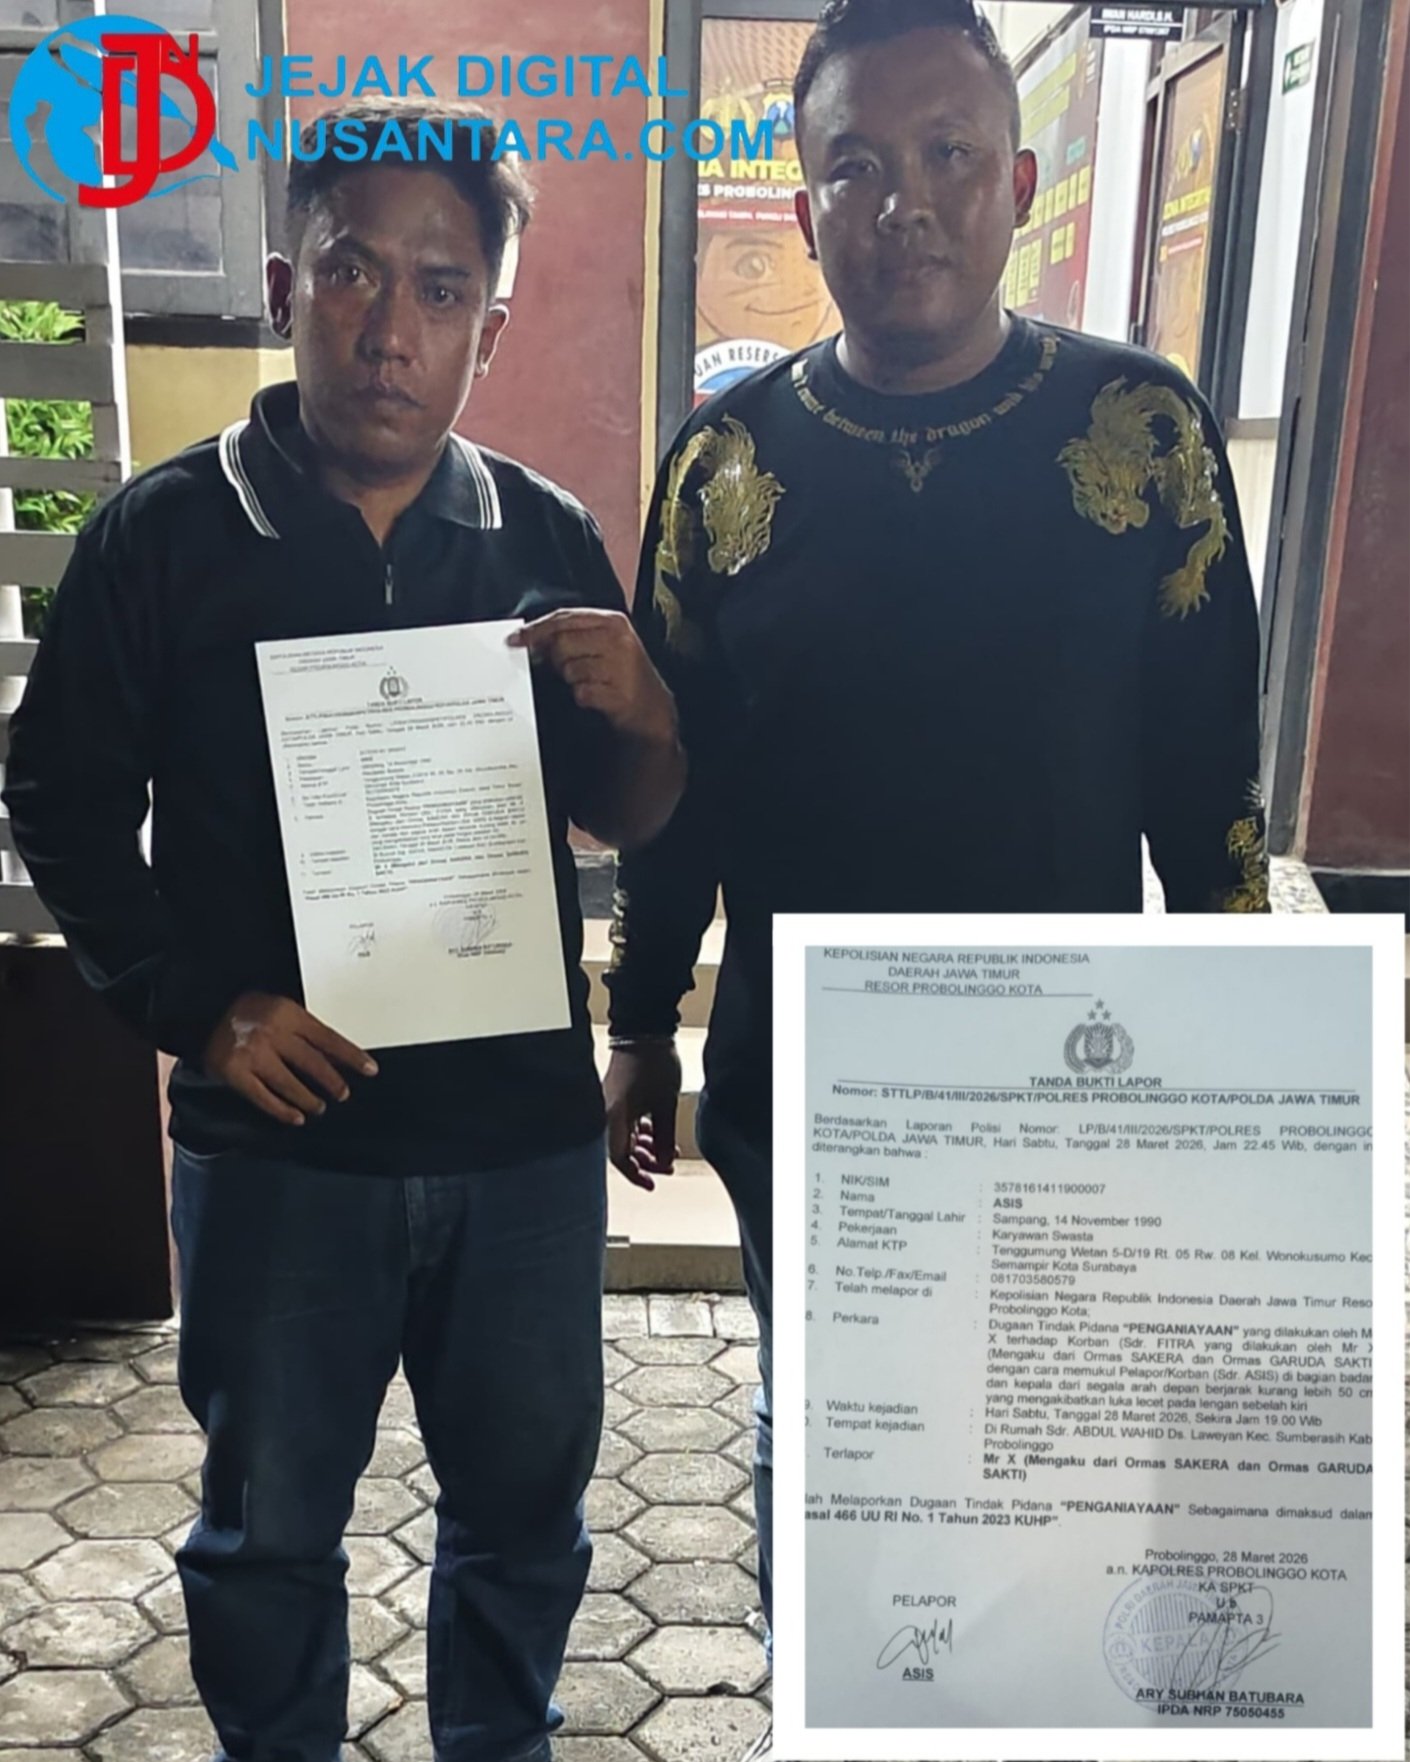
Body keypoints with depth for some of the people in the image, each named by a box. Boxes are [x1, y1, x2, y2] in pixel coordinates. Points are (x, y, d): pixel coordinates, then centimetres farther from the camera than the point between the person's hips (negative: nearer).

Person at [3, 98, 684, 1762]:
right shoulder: (162, 534, -7)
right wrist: (202, 1012, -11)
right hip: (278, 1141, -1)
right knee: (268, 1522, 19)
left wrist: (641, 716, -15)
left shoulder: (550, 540, -1)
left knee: (525, 1502, 20)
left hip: (525, 1136, 2)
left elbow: (624, 816, 7)